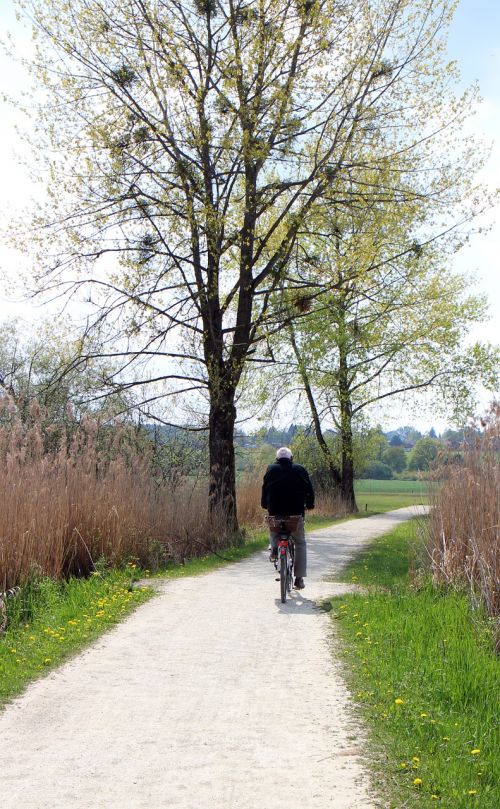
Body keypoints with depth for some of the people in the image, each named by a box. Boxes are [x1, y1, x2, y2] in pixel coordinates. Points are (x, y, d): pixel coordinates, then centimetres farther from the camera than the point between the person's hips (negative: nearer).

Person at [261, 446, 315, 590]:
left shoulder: (271, 469, 8)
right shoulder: (300, 469, 8)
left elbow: (265, 488, 10)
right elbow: (309, 489, 10)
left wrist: (265, 505, 22)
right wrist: (309, 504, 24)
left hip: (275, 510, 1)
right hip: (296, 511, -1)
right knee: (300, 543, 10)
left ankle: (275, 547, 6)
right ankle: (299, 578, 3)